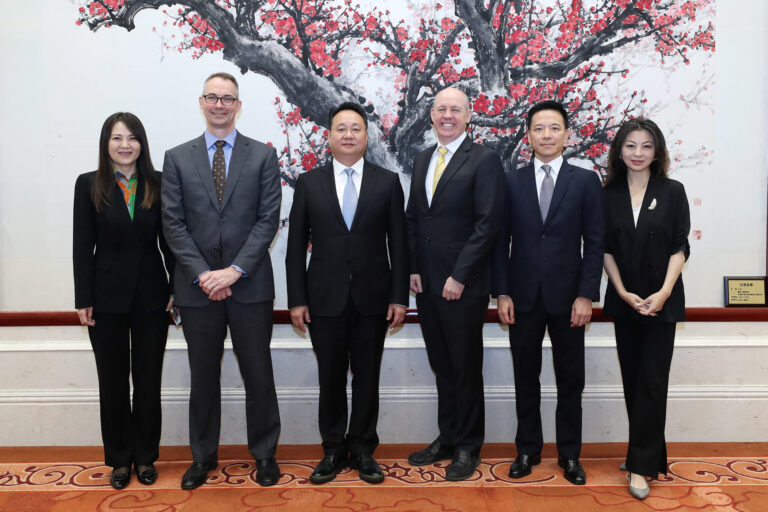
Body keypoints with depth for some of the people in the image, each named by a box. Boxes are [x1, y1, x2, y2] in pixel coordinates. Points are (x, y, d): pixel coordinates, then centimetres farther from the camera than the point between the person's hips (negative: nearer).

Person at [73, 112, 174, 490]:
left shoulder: (158, 184, 1)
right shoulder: (89, 185, -1)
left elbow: (169, 240, 2)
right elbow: (82, 246, -3)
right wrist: (83, 300, -6)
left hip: (151, 296, 1)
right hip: (107, 297, 0)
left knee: (148, 380, 10)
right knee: (113, 381, 11)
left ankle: (146, 457, 25)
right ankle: (120, 459, 26)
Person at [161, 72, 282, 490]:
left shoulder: (262, 156, 4)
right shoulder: (177, 158, 7)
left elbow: (268, 219, -4)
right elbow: (173, 223, 1)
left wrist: (235, 270, -12)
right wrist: (202, 274, -10)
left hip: (249, 283, -1)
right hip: (197, 285, 1)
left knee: (259, 375, 6)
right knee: (203, 377, 12)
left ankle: (264, 454, 24)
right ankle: (203, 456, 29)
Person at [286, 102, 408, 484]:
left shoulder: (387, 182, 3)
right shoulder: (309, 183, 4)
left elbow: (398, 244, 1)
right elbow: (296, 246, 3)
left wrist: (399, 296, -4)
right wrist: (296, 299, -3)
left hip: (373, 298, 0)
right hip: (325, 298, 0)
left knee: (367, 378, 9)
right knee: (330, 379, 9)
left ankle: (363, 450, 25)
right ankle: (333, 451, 25)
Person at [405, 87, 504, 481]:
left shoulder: (484, 160, -6)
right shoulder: (422, 160, 13)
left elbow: (487, 223, -13)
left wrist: (458, 277, -15)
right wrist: (414, 269, 4)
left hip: (464, 285, -6)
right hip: (426, 283, 6)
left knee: (466, 368, 6)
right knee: (441, 366, 15)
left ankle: (468, 447, 21)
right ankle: (447, 438, 29)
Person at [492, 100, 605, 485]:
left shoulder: (586, 181, 3)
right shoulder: (511, 182, 5)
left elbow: (595, 243, -1)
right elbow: (501, 241, 4)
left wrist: (586, 295, -8)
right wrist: (502, 293, -3)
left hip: (567, 298, 0)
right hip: (523, 297, 1)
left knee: (570, 381, 9)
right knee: (526, 378, 11)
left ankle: (569, 454, 24)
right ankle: (528, 450, 26)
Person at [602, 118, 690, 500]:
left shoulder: (672, 192, -1)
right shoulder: (609, 195, 3)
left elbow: (680, 247, -3)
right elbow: (605, 249, 2)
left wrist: (663, 293, -15)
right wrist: (623, 292, -9)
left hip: (661, 301, -2)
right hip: (624, 301, 2)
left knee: (651, 382, -3)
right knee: (632, 380, 9)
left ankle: (641, 465, 4)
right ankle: (648, 453, 23)